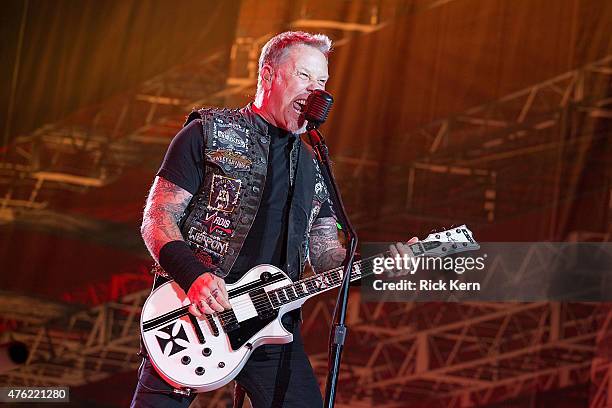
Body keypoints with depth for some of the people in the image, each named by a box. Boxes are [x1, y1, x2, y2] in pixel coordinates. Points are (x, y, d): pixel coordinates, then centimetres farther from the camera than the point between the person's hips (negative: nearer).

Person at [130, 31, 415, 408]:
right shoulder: (208, 134, 3)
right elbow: (157, 218, -3)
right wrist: (194, 275, -20)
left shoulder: (313, 167, 20)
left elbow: (326, 254, 17)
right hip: (194, 313, -4)